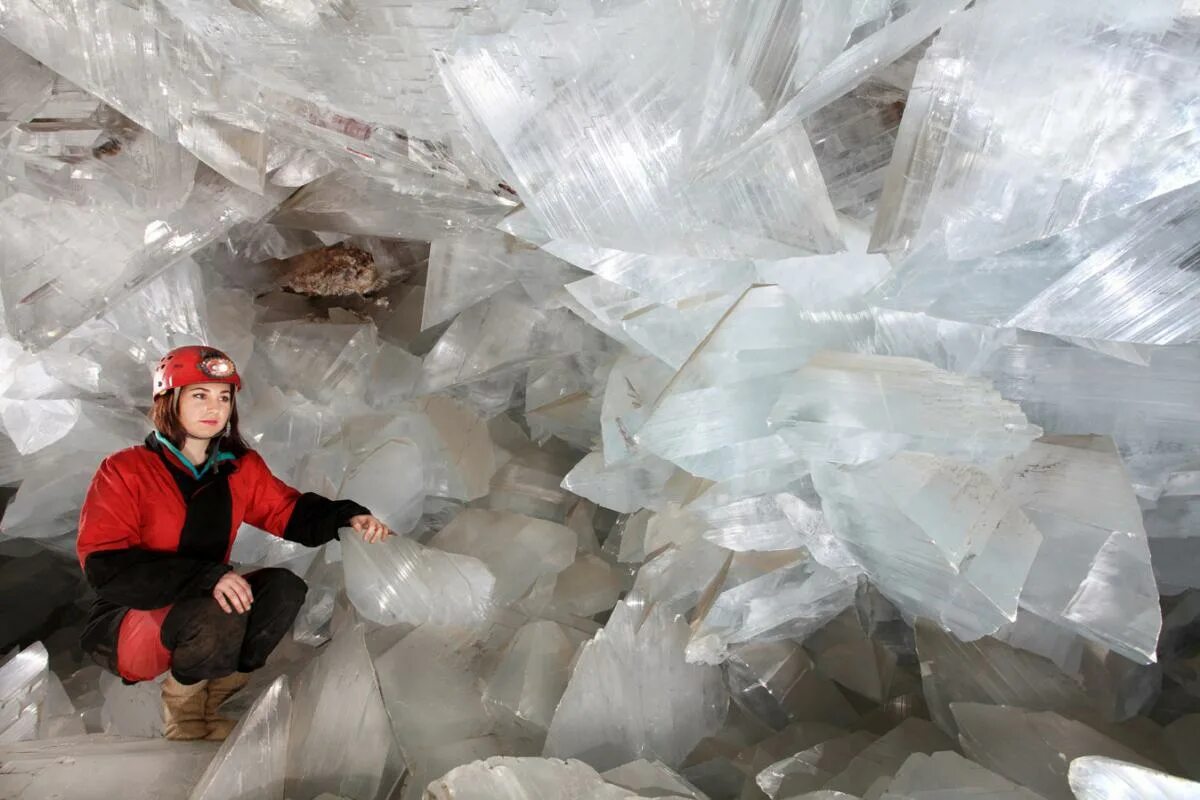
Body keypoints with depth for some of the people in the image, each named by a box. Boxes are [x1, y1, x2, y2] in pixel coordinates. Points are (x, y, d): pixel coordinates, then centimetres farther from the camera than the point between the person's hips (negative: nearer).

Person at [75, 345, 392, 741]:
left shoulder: (242, 468, 2)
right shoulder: (124, 470, -14)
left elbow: (292, 512, 4)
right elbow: (105, 565, -22)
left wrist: (347, 516, -19)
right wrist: (207, 576, -35)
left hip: (201, 604, 6)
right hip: (124, 623, -5)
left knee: (285, 587, -20)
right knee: (221, 619, -35)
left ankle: (212, 702, -6)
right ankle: (182, 706, -2)